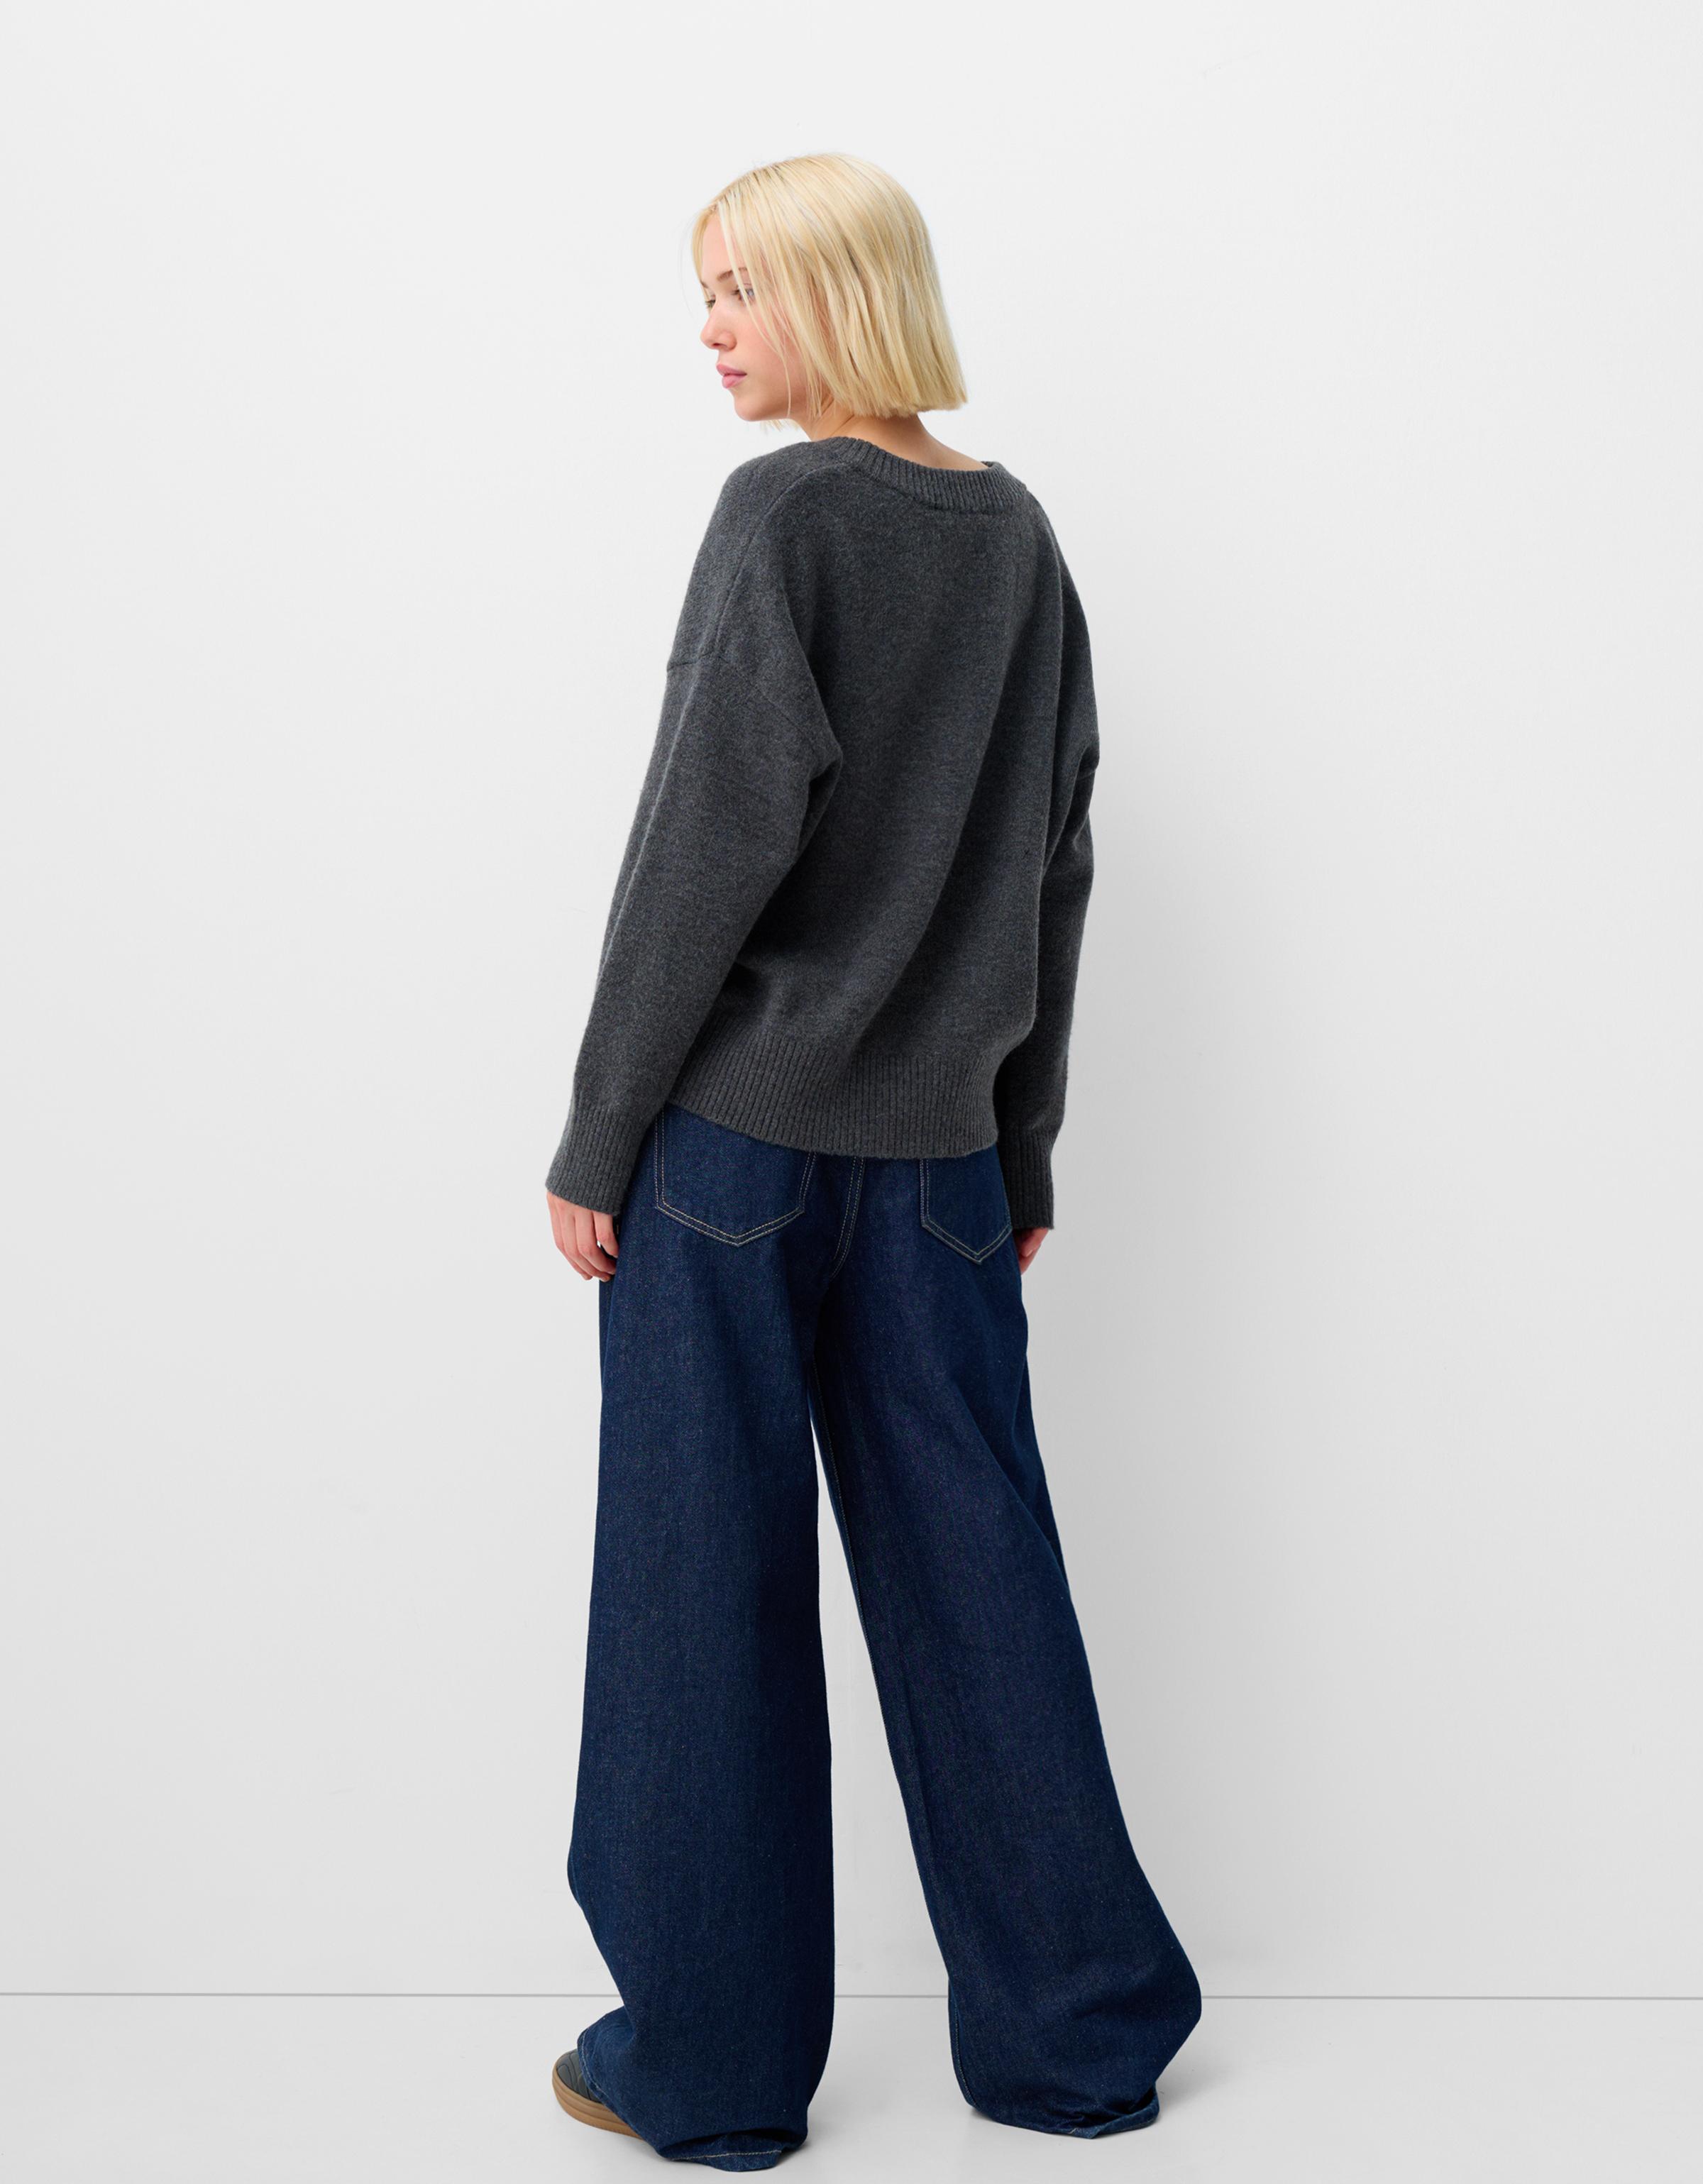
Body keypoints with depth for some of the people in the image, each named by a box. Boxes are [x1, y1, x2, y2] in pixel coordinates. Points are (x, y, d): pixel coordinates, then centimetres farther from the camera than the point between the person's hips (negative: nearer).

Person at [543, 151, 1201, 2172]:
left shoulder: (786, 510, -7)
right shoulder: (1019, 536, 12)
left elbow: (715, 833, -13)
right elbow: (1053, 867, 12)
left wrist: (597, 1130, -8)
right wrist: (1024, 1147, 17)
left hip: (734, 1126, -6)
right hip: (939, 1144, 6)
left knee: (706, 1585, 4)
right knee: (974, 1580, 11)